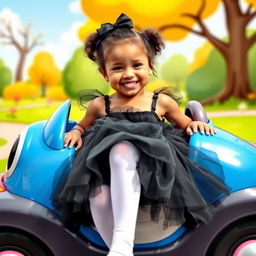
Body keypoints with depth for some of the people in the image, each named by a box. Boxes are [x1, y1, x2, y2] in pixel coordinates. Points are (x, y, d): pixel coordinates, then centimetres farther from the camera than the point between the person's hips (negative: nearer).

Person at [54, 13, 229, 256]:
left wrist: (195, 124, 2)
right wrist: (76, 132, 8)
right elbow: (82, 125, 31)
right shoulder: (99, 105, 13)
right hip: (108, 174, 2)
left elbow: (185, 127, 25)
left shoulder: (162, 102, 11)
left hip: (149, 170, -2)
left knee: (121, 151, -37)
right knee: (99, 197, -34)